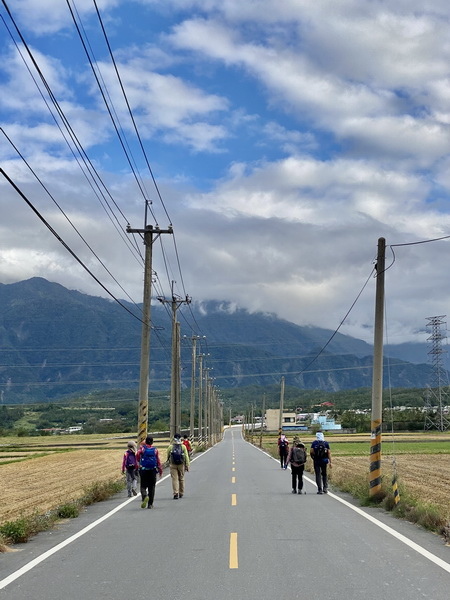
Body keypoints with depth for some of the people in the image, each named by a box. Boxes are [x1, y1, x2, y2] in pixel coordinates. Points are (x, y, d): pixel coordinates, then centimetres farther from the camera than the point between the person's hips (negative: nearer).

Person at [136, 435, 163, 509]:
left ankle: (145, 496, -24)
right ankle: (150, 504, 7)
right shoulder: (155, 449, 5)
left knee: (143, 486, 7)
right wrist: (160, 470, 7)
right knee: (151, 487, 9)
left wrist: (138, 462, 2)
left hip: (143, 470, -1)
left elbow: (137, 454, -17)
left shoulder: (142, 448, 1)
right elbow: (158, 460, 2)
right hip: (153, 471, 1)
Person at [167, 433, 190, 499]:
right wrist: (187, 466, 0)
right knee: (181, 479, 13)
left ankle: (176, 493, -15)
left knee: (174, 479, -2)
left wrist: (169, 462, 26)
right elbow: (186, 457, -5)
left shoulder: (170, 447, -2)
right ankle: (181, 493, 22)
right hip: (181, 465, 1)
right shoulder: (183, 447, -3)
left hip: (173, 465, -1)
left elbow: (168, 456, 7)